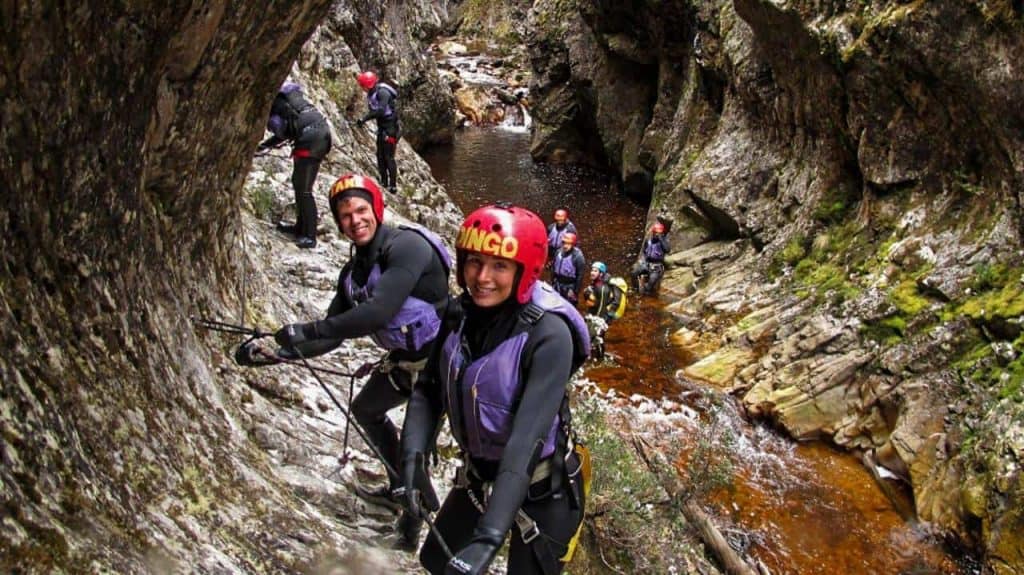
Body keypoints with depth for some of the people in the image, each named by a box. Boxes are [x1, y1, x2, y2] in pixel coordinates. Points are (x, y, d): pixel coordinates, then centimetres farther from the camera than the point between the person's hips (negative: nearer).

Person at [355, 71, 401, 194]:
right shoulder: (371, 94, 7)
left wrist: (364, 119, -31)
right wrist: (363, 119, -3)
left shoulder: (382, 92, -21)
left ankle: (393, 185, -1)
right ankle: (384, 183, 20)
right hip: (382, 128, 9)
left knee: (388, 157, -7)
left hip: (390, 128, -9)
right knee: (380, 156, 11)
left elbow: (380, 111, -32)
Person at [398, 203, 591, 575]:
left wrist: (489, 536, -41)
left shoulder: (548, 333, -28)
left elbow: (529, 433, -35)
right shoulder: (461, 315, -9)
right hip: (480, 475, 6)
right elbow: (429, 390, -8)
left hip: (543, 489, -6)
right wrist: (413, 456, -26)